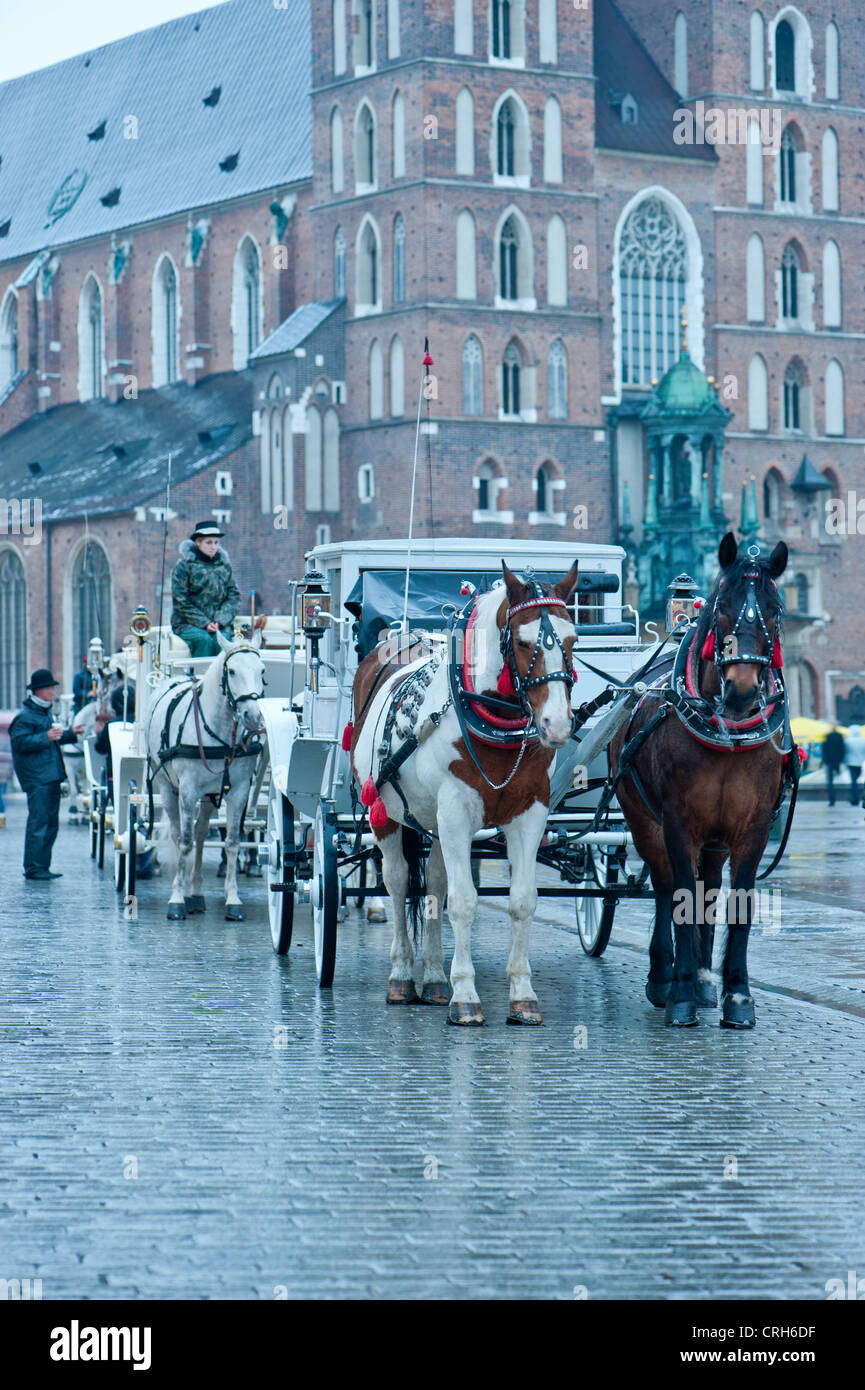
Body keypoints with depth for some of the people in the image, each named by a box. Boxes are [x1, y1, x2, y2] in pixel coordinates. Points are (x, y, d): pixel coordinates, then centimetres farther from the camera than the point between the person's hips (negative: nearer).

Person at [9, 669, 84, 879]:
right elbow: (19, 742, -20)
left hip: (51, 775, 10)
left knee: (51, 822, 11)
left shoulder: (45, 711, 20)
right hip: (36, 777, -10)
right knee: (38, 822, -11)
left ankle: (42, 867, 17)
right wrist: (46, 738, -26)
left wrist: (70, 733, 21)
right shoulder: (25, 716, -10)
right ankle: (33, 868, -9)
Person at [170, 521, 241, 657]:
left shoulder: (224, 564, 12)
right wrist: (204, 623, -13)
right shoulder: (184, 565, 0)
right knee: (204, 640, -33)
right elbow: (181, 601, -4)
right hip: (188, 624, -3)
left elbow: (234, 596, 10)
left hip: (219, 623, 3)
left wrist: (219, 621, -7)